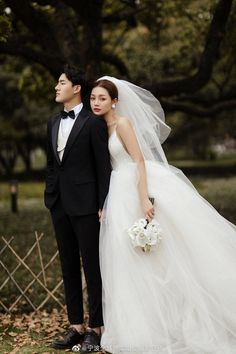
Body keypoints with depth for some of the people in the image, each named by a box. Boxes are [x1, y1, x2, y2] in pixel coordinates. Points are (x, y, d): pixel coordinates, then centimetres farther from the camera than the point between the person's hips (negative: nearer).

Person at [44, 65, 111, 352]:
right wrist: (49, 196, 12)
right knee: (68, 267, 9)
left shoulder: (93, 123, -6)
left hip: (85, 204, -7)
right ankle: (76, 326, 16)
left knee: (92, 266, -1)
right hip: (59, 205, 7)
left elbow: (103, 167, -8)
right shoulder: (53, 123, 15)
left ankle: (94, 329, 6)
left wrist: (103, 206, -11)